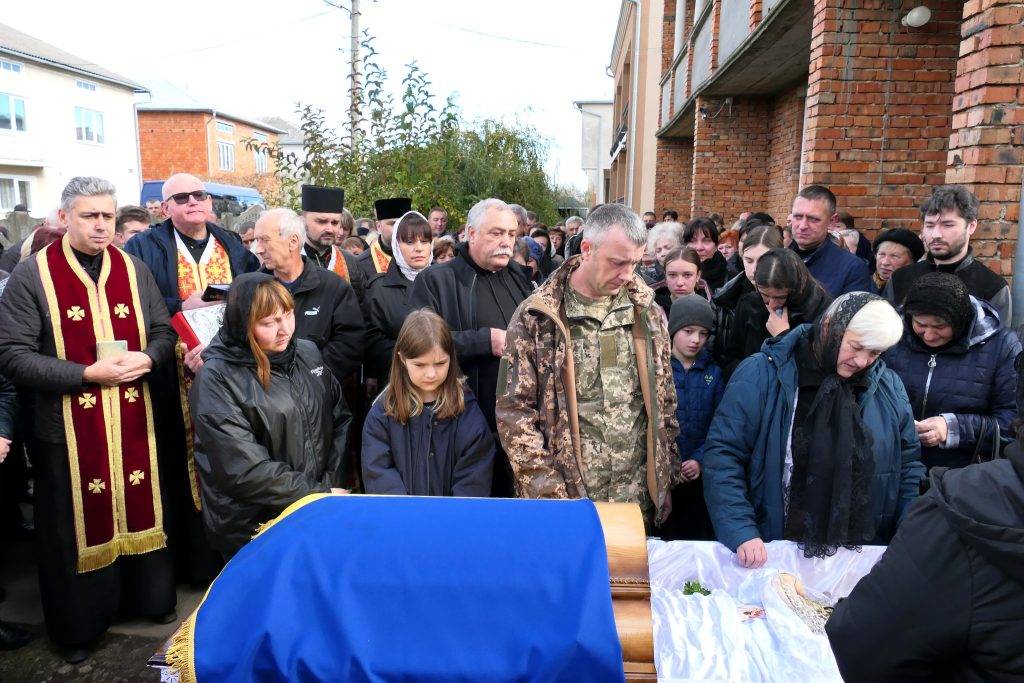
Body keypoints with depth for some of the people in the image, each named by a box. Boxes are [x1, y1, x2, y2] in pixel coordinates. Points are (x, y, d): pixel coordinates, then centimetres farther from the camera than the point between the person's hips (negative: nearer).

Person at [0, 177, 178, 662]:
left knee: (138, 509, 16)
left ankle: (149, 596, 37)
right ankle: (77, 626, 30)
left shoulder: (134, 270, 4)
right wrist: (88, 373, -20)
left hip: (132, 422, 3)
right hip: (68, 427, -3)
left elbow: (164, 332, 8)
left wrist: (146, 358, -14)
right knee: (78, 523, 10)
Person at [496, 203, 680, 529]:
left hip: (636, 496, 4)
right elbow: (514, 411, -8)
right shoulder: (536, 317, -7)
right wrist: (548, 491, -12)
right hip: (566, 493, -3)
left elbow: (664, 399, 12)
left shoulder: (647, 311, 5)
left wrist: (666, 473, 9)